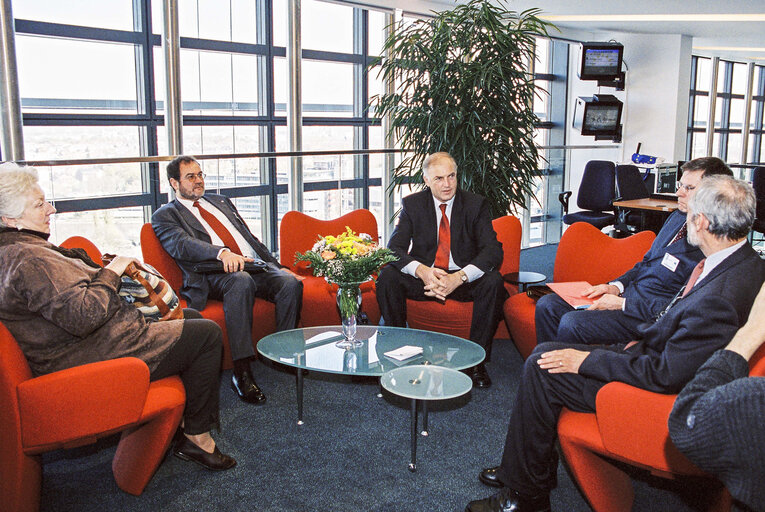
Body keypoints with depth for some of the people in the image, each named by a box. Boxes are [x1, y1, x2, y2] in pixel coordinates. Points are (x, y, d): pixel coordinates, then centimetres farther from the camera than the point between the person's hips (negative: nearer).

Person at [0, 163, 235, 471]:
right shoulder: (29, 260, -24)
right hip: (90, 359, -12)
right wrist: (111, 273, -17)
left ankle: (184, 415, 25)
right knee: (207, 334, -9)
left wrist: (102, 271, 8)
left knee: (191, 317, 21)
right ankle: (196, 436, 2)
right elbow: (84, 316, -30)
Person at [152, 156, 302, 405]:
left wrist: (277, 267, 15)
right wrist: (222, 253, -29)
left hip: (256, 265, 5)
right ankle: (242, 372, -37)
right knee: (241, 281, -39)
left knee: (291, 283, -25)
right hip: (215, 274, -5)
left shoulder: (220, 201, 30)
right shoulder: (165, 215, 11)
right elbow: (182, 245, -10)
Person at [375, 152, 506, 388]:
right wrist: (422, 271, -31)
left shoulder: (476, 204, -4)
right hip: (424, 277, 1)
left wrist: (460, 277, -32)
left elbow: (493, 251, -14)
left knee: (493, 281, -31)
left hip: (464, 279, 0)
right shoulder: (412, 204, -1)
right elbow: (394, 248, -9)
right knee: (387, 277, -25)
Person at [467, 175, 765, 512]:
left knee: (541, 369, -11)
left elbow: (665, 375, -29)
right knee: (544, 353, 9)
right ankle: (537, 466, 21)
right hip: (658, 354, 10)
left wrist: (587, 360, -21)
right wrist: (643, 341, 6)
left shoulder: (720, 296, -33)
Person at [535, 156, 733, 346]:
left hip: (651, 317, -9)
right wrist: (616, 286, 2)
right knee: (547, 305, -2)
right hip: (626, 294, 9)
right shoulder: (677, 216, 10)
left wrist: (623, 304, -18)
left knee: (572, 323, -26)